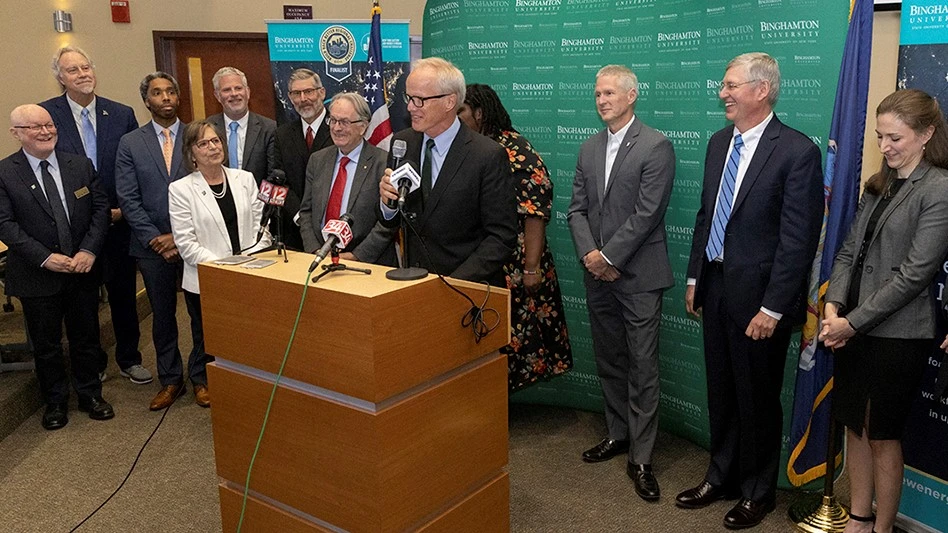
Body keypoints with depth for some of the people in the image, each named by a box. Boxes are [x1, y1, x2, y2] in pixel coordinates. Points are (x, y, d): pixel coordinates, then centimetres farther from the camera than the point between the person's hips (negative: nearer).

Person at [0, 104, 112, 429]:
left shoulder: (81, 165, 2)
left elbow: (100, 208, 1)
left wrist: (89, 250, -12)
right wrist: (44, 258, -20)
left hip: (83, 269, 2)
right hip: (37, 276, -2)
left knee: (86, 337, 14)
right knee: (46, 343, 11)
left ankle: (90, 395, 31)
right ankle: (55, 402, 29)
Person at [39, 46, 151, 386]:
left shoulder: (122, 115, 0)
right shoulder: (46, 114, -6)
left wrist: (123, 209, -8)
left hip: (118, 222, 2)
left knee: (124, 293, 12)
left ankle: (128, 359, 30)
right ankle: (92, 363, 30)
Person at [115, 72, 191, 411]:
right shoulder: (130, 144, 4)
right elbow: (128, 199, 0)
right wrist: (155, 238, -10)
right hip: (153, 245, 1)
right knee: (162, 315, 11)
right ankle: (170, 380, 25)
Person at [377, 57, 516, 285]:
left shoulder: (489, 156, -11)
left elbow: (502, 237, -10)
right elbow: (389, 223, 13)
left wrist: (455, 282, -16)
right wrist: (388, 201, -8)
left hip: (470, 286, -3)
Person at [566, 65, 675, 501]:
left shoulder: (656, 147, -8)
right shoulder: (589, 148, 12)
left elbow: (647, 213, -15)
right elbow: (577, 209, 9)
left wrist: (608, 256, -14)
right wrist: (590, 254, -7)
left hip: (638, 275, -6)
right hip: (598, 274, 6)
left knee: (642, 367, 0)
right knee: (609, 362, 16)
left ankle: (640, 457, 8)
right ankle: (618, 433, 32)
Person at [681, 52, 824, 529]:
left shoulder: (797, 152, -15)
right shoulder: (719, 142, 8)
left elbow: (798, 238, -17)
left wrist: (773, 307, -18)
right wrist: (694, 278, 12)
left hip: (758, 296, -6)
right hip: (715, 287, 7)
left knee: (757, 398, 10)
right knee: (720, 392, 18)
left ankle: (757, 492, 31)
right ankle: (721, 478, 37)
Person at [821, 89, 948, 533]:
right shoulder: (879, 184, 10)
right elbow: (849, 250, 8)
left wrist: (854, 321, -16)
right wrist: (833, 305, -7)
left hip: (896, 335, -7)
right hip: (852, 329, 7)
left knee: (882, 436, 7)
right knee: (854, 427, 15)